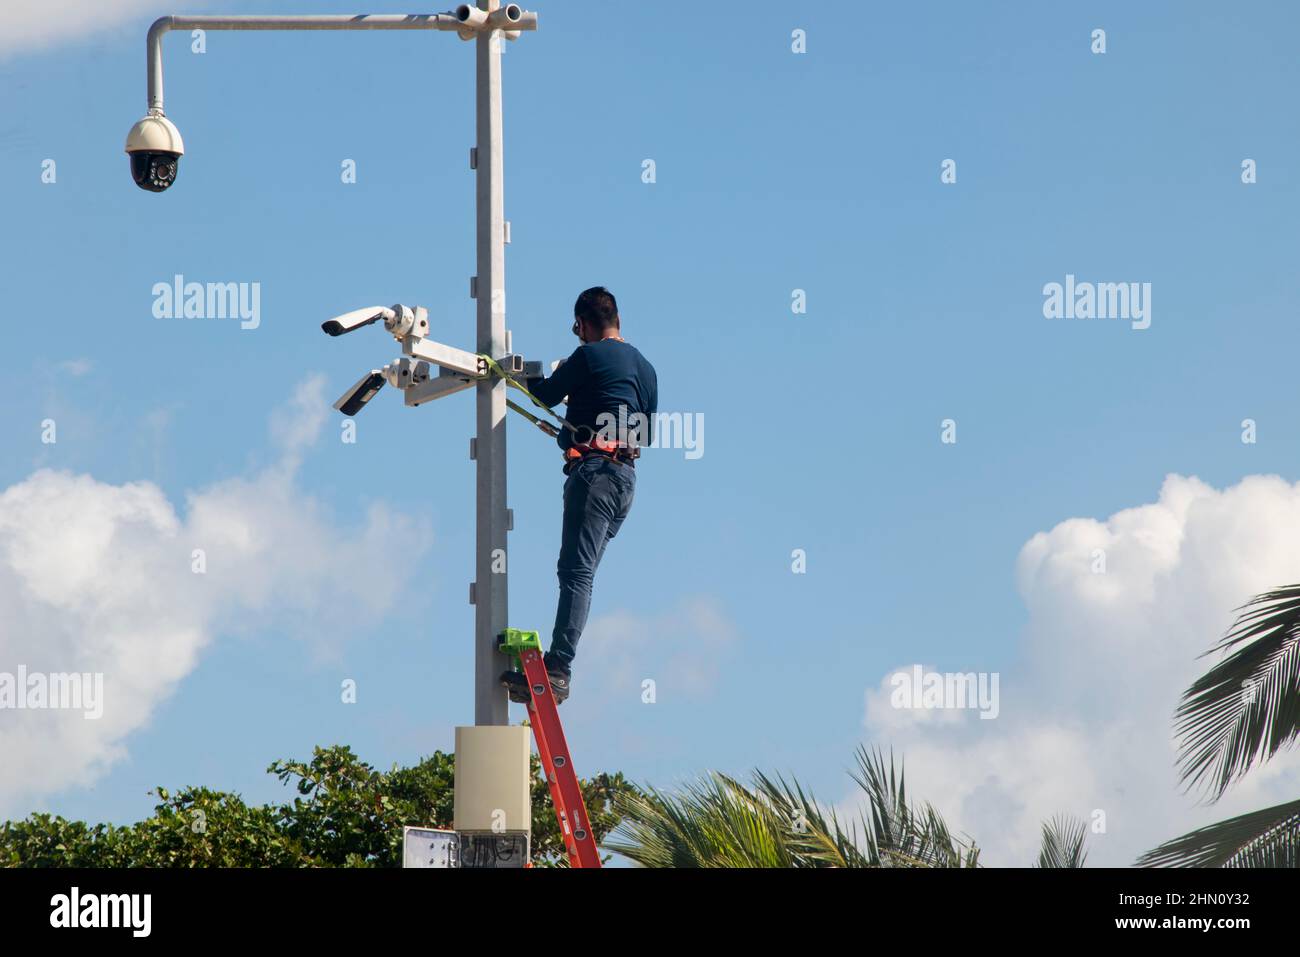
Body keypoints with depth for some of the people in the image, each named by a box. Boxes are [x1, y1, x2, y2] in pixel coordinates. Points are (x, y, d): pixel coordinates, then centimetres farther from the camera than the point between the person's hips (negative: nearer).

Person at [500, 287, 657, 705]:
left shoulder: (590, 356, -3)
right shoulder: (646, 368, 21)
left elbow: (546, 395, 7)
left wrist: (534, 379, 30)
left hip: (593, 470, -8)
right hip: (627, 478, 8)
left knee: (576, 572, -16)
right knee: (580, 571, 7)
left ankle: (557, 670, -24)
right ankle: (554, 666, 3)